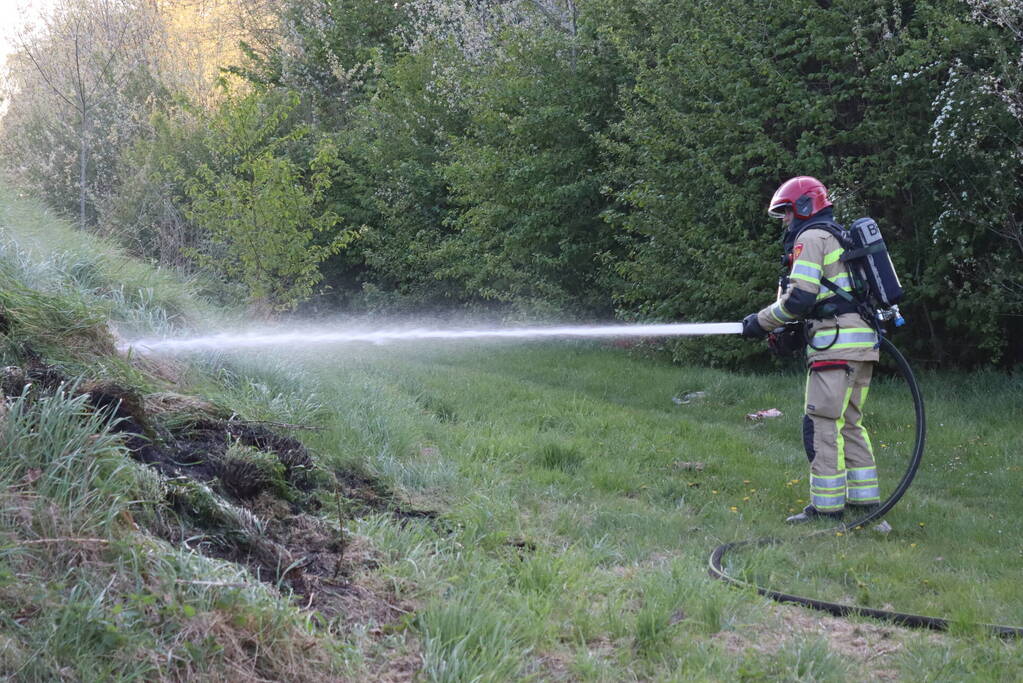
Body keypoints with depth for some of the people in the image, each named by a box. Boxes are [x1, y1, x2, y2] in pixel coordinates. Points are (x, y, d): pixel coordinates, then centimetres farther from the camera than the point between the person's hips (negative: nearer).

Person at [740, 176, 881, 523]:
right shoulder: (839, 238, 25)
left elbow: (799, 299, -15)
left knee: (823, 423, -8)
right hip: (863, 341, 10)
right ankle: (864, 495, 17)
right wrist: (786, 325, 19)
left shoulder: (811, 238, -5)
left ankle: (827, 504, -9)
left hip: (837, 345, -10)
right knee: (849, 423, 15)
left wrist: (761, 322, -3)